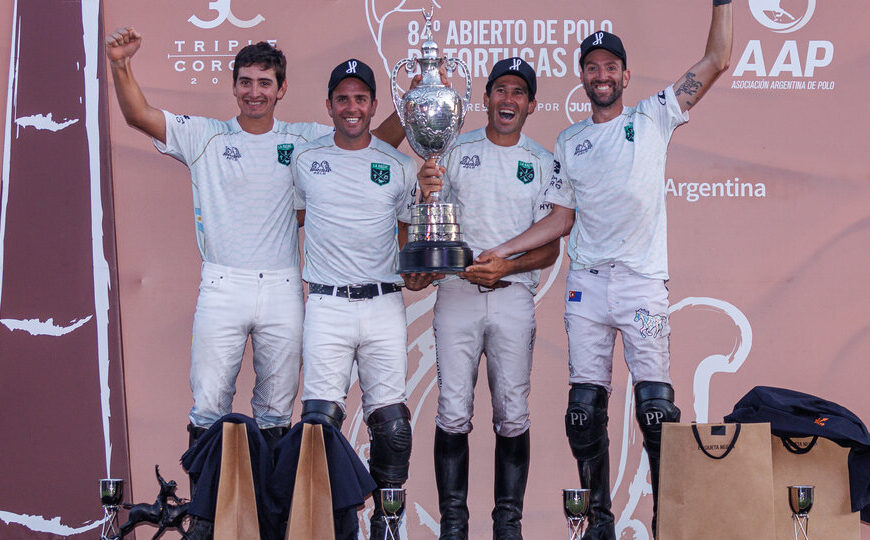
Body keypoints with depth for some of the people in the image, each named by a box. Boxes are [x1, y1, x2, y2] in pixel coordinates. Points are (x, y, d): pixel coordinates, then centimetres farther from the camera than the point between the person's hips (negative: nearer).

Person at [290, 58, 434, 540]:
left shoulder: (400, 167, 9)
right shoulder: (304, 160, 8)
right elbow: (293, 219, 18)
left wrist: (416, 270, -1)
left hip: (383, 305, 1)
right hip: (326, 304, -1)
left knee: (391, 424, -3)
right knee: (320, 419, -11)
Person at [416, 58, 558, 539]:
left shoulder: (544, 163, 10)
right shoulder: (455, 152, 9)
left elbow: (551, 247, 7)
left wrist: (506, 266, -11)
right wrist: (426, 192, -15)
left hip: (514, 296, 1)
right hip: (457, 292, 0)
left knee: (513, 416, 0)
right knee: (453, 413, -4)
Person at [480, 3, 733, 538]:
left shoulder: (653, 118, 7)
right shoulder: (569, 142, 16)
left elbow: (716, 61, 1)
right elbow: (562, 218, 16)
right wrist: (502, 250, 7)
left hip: (643, 281, -3)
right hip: (586, 284, 3)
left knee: (656, 406, -9)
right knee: (585, 408, 2)